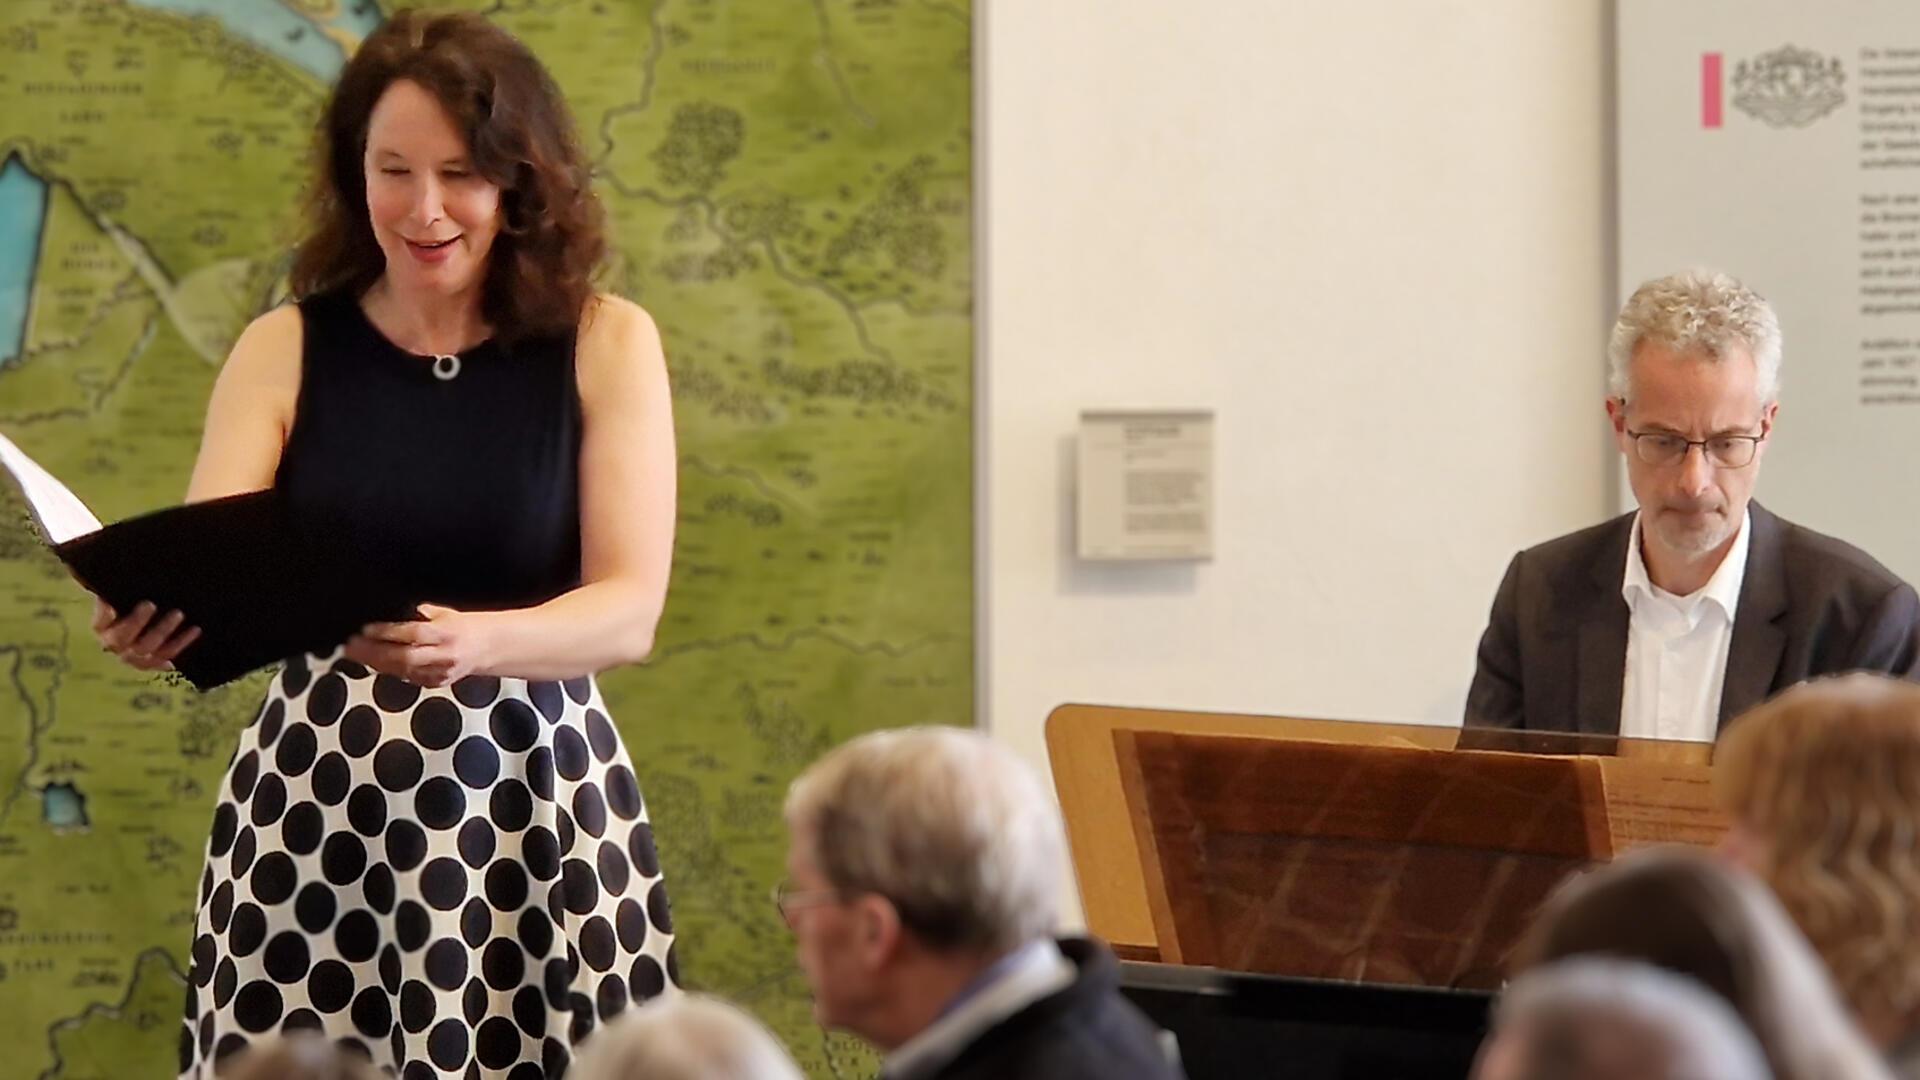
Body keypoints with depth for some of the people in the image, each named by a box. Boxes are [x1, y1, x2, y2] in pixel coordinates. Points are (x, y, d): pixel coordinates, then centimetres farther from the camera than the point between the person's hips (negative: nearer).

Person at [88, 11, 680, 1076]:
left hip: (535, 799, -1)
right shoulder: (286, 349, 1)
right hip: (317, 796, 1)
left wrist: (476, 642, -29)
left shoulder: (605, 345, -1)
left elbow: (631, 607, -9)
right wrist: (153, 619, -32)